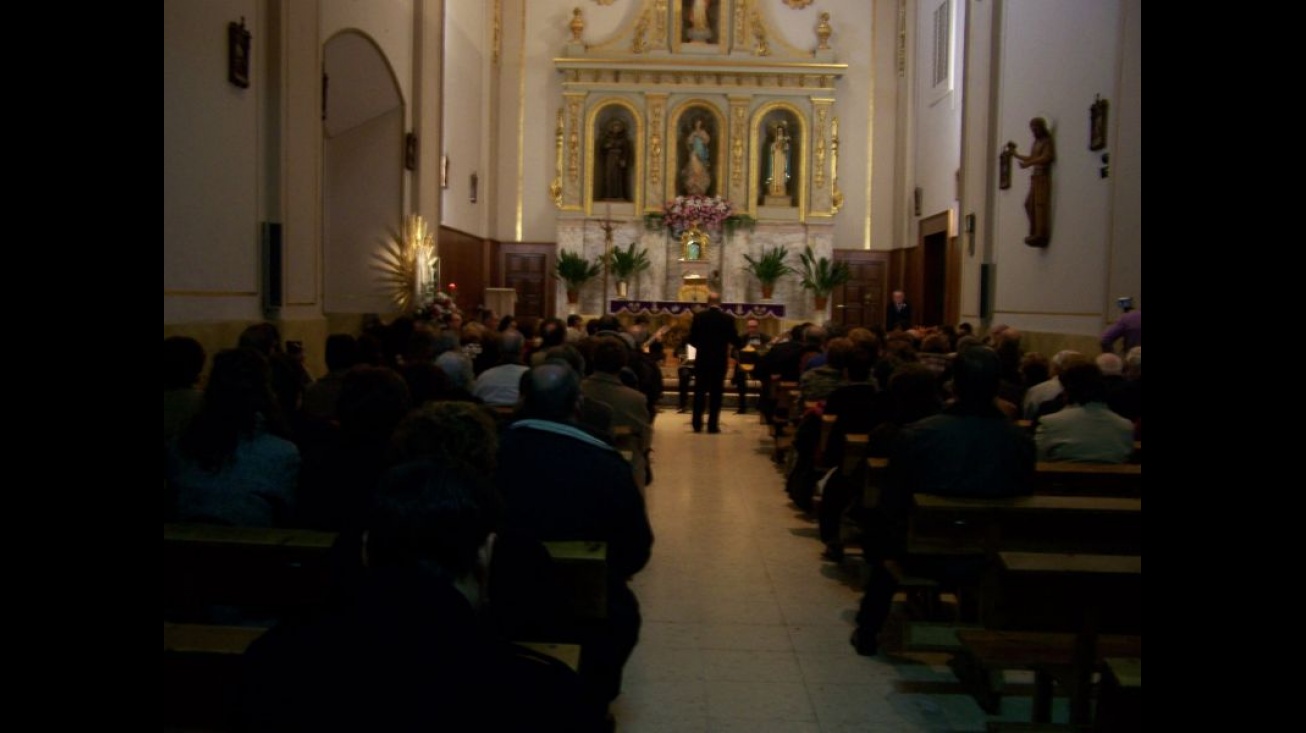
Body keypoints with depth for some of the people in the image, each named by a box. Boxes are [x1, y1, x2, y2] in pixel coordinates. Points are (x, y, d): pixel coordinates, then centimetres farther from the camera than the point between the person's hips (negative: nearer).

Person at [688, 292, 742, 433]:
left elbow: (691, 339, -2)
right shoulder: (728, 318, -5)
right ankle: (713, 425, 2)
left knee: (700, 391, 8)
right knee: (716, 393, 4)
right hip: (720, 360, -1)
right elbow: (734, 340, -2)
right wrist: (742, 344, 20)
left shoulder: (698, 316, -3)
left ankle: (697, 424, 6)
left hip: (702, 359, 1)